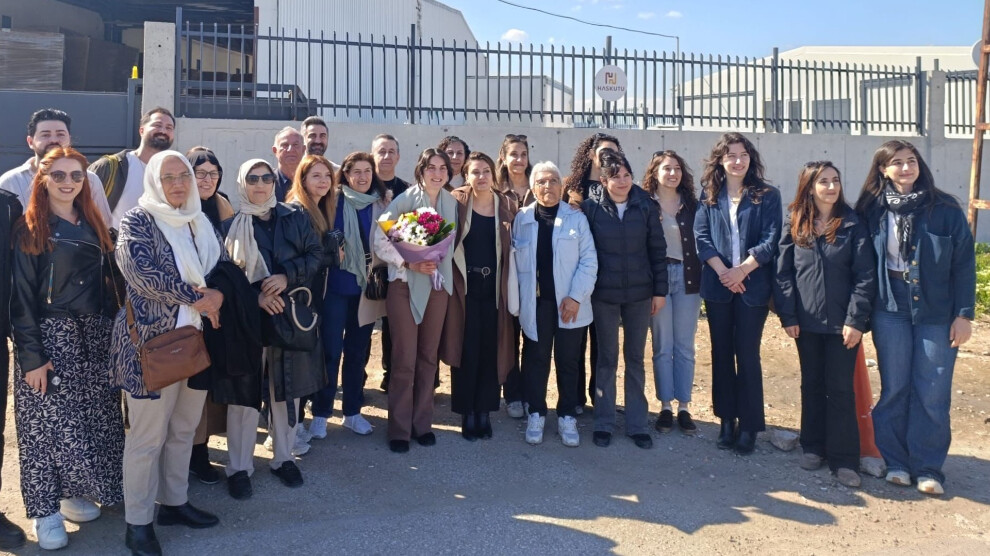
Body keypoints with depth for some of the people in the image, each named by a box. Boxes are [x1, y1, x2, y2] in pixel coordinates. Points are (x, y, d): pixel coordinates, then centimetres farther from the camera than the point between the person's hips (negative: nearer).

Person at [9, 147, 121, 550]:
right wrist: (30, 355, -15)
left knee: (93, 420, 9)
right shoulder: (30, 229, -5)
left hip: (95, 336, 5)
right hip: (51, 336, -5)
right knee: (50, 421, 0)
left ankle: (74, 493, 25)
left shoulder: (93, 225, 11)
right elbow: (21, 296, -9)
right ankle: (46, 511, 12)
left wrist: (114, 332, 6)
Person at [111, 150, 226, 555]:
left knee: (184, 429, 14)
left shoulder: (201, 222, 13)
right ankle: (137, 522, 13)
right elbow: (141, 272, -19)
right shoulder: (137, 221, -6)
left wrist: (218, 293, -10)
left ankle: (174, 502, 30)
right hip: (151, 341, -6)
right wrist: (196, 296, -17)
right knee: (148, 436, 0)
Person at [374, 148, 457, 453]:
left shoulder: (451, 203, 5)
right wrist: (409, 263, -20)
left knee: (428, 357, 10)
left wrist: (441, 263, -3)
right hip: (405, 284, -4)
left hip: (438, 284, 4)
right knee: (404, 359, -2)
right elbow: (380, 240, -12)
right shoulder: (404, 200, -9)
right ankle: (399, 429, 11)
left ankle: (422, 422, 23)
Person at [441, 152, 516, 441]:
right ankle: (467, 413, 15)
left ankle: (484, 411, 19)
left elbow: (512, 249, 6)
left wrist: (509, 287, -2)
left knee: (490, 351, 6)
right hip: (465, 287, -2)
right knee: (466, 351, 3)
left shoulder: (506, 207, 5)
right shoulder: (457, 203, -1)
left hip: (494, 288, 2)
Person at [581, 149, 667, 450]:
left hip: (639, 293, 1)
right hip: (604, 293, -1)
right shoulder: (591, 207, -6)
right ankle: (603, 423, 20)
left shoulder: (646, 205, -2)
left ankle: (637, 424, 21)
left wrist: (660, 290, 1)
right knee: (607, 358, 8)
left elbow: (657, 249, 2)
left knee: (635, 358, 10)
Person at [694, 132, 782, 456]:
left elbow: (771, 239, -5)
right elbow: (701, 235, 0)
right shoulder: (709, 195, 8)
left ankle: (749, 425, 7)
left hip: (753, 286, -2)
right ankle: (727, 420, 18)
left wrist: (742, 270, -15)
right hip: (717, 285, 3)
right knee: (721, 352, 8)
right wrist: (722, 271, -13)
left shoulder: (768, 195, 2)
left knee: (747, 354, -2)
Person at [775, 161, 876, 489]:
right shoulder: (794, 224, 2)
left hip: (842, 322, -2)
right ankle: (813, 447, 25)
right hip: (806, 321, 2)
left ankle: (843, 458, 10)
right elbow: (783, 273, 1)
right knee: (812, 385, 12)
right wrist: (787, 316, -5)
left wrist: (855, 319, -13)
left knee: (840, 388, 3)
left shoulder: (852, 224, -3)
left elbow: (865, 276, -6)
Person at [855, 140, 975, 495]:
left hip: (937, 314, -1)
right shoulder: (873, 210, 1)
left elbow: (964, 264, -1)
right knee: (894, 388, 7)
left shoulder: (945, 210, -2)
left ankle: (928, 468, 13)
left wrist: (964, 314, -5)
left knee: (932, 394, 1)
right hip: (890, 311, 1)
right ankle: (895, 461, 19)